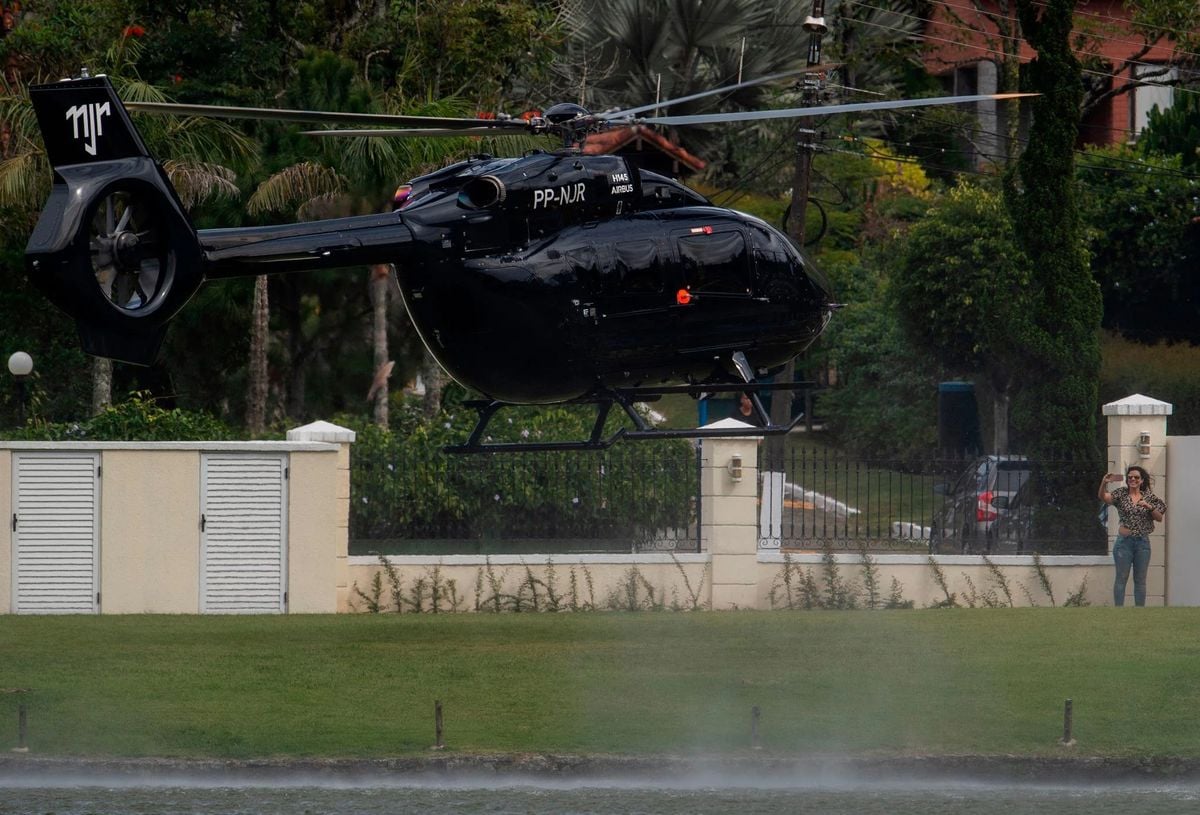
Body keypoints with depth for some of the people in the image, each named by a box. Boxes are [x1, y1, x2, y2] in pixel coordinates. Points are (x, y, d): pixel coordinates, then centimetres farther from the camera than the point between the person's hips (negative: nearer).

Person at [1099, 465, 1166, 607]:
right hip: (1124, 541, -2)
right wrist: (1104, 483, -34)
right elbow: (1103, 497, -15)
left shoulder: (1149, 497, 6)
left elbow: (1159, 518, 6)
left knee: (1140, 580, 7)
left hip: (1142, 541, 2)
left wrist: (1149, 507, -12)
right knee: (1121, 578, -1)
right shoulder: (1121, 494, 1)